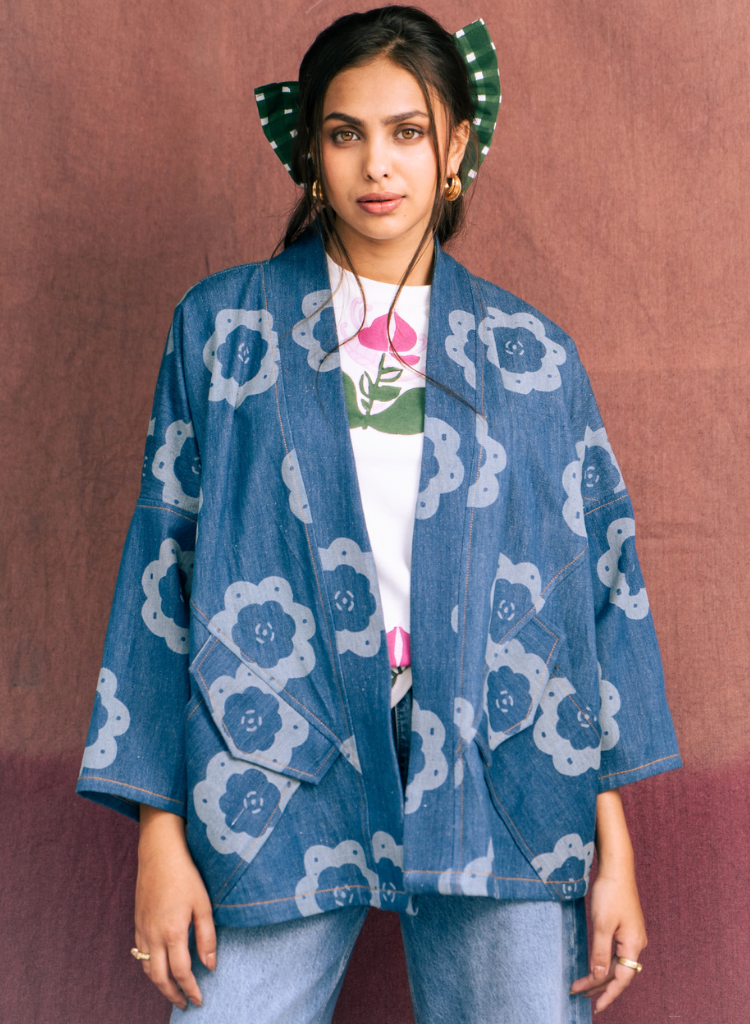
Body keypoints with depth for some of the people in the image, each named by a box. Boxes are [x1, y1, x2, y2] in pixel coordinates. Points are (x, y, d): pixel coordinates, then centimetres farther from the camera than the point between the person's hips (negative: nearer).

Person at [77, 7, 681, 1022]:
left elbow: (598, 585, 6)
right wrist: (161, 831, -2)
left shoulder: (533, 355, 7)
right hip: (280, 779, 0)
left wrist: (613, 841, 3)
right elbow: (163, 565, 2)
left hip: (496, 790, 1)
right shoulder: (222, 327, 4)